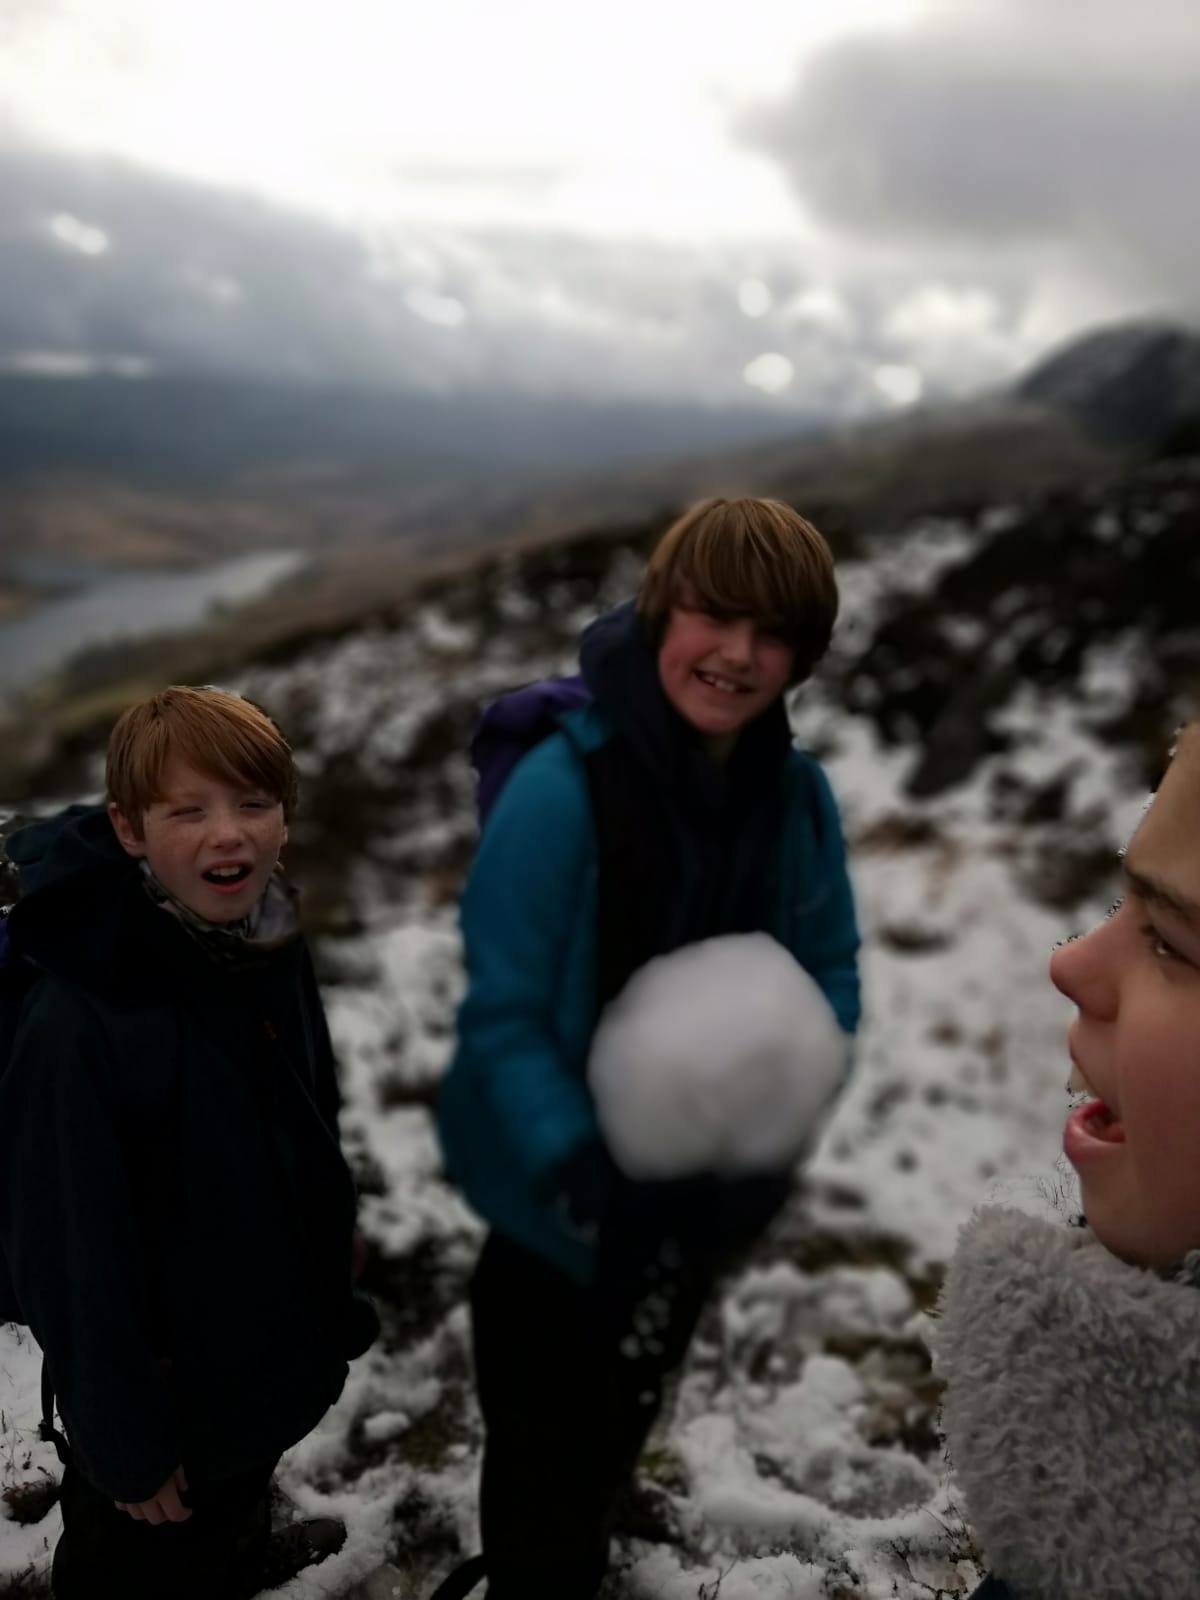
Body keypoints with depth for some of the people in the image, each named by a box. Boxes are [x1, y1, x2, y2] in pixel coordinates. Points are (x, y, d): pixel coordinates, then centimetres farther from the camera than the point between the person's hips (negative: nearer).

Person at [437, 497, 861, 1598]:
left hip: (704, 1192, 6)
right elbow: (501, 1016, -23)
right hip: (563, 1195, -5)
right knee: (545, 1431, 16)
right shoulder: (562, 785, -27)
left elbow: (830, 977, -3)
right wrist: (583, 1175, -31)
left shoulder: (799, 794, -12)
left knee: (630, 1405, 31)